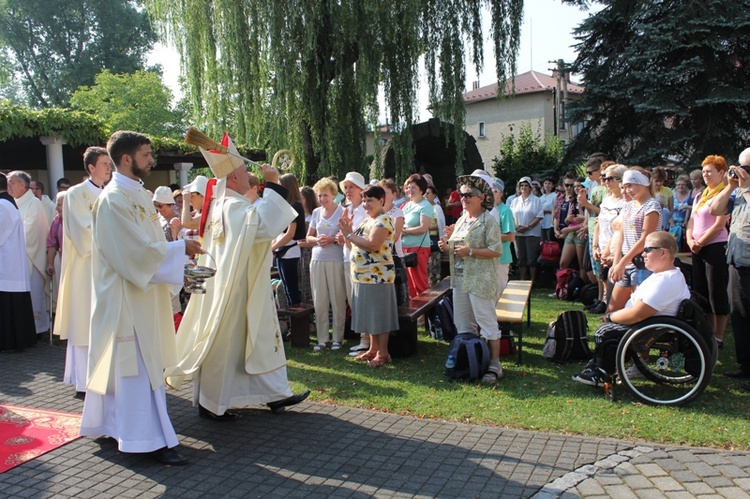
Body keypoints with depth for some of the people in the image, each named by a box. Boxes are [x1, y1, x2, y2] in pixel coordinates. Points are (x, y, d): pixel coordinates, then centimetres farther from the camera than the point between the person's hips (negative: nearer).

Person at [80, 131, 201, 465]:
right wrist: (180, 248, -15)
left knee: (125, 362, 17)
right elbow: (136, 251, -22)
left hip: (144, 294, 9)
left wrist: (179, 266, 5)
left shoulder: (139, 195, 12)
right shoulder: (113, 200, -17)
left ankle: (114, 424, 31)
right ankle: (149, 439, 1)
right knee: (137, 366, -5)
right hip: (126, 296, -9)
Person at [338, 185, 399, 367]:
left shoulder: (383, 221, -13)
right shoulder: (367, 220, 17)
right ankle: (373, 349, 26)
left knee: (379, 315, -2)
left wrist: (349, 234, -18)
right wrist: (348, 230, 0)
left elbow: (373, 245, -26)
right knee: (370, 314, 15)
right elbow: (354, 245, 16)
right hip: (363, 275, 9)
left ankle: (383, 353, 7)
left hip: (377, 276, -9)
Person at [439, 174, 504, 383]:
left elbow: (496, 250, -16)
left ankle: (494, 365, 7)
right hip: (460, 279, 9)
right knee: (462, 324, 14)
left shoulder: (488, 220, -9)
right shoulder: (462, 220, 15)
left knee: (487, 323, -2)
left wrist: (470, 252, -22)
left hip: (480, 281, -8)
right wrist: (447, 246, 2)